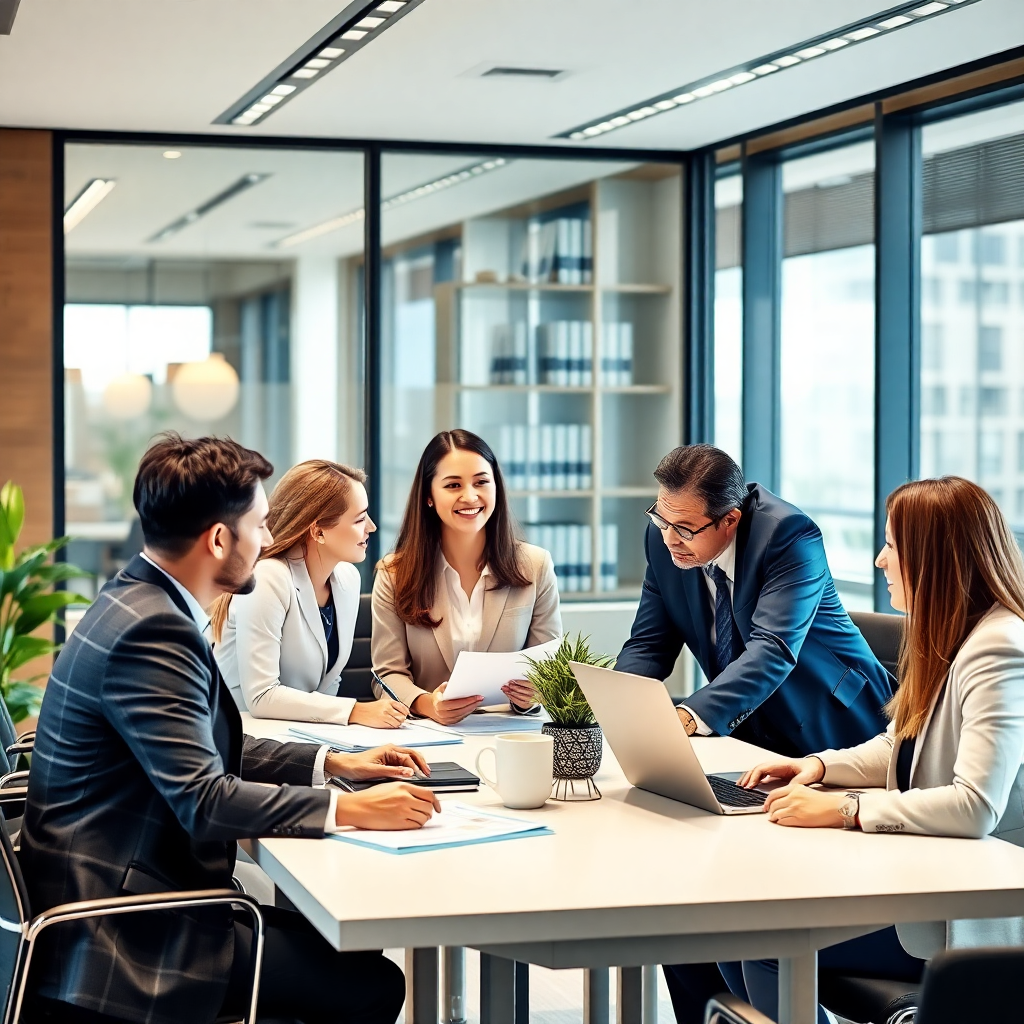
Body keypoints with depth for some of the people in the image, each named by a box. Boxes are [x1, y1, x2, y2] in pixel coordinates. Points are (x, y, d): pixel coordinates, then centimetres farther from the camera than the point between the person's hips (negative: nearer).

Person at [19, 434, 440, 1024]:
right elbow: (205, 800, -26)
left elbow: (209, 749, 20)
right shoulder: (151, 630, -21)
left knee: (349, 944, 8)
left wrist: (334, 763, 12)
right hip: (119, 940, -10)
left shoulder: (140, 601, 10)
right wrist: (348, 809, -20)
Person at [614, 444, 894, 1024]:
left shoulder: (790, 536, -24)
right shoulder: (666, 537, -5)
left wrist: (692, 715, -51)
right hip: (750, 737, 6)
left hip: (832, 737, -6)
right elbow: (650, 644, -1)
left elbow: (774, 651, -36)